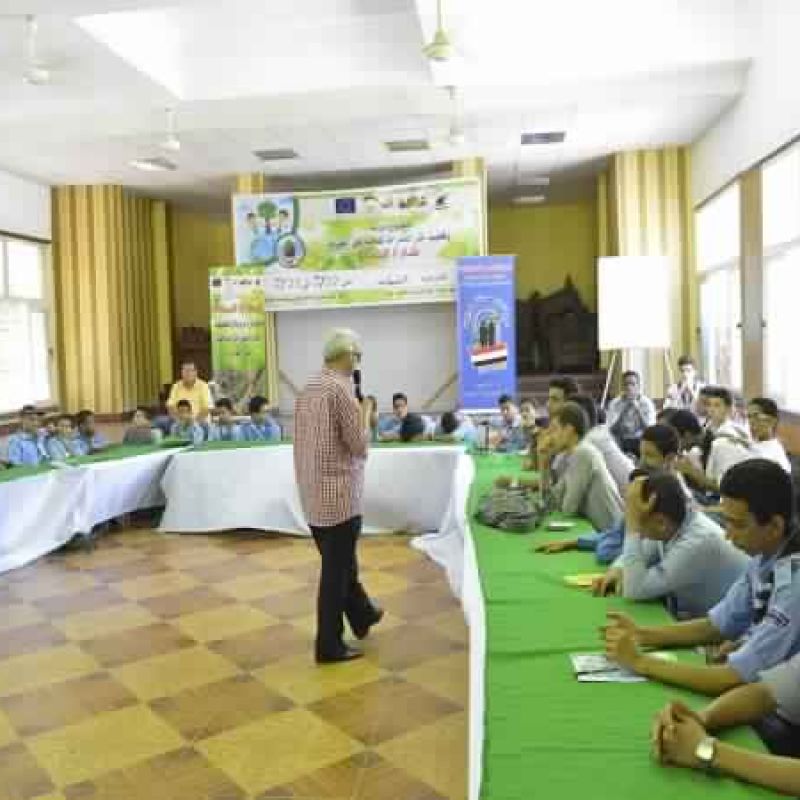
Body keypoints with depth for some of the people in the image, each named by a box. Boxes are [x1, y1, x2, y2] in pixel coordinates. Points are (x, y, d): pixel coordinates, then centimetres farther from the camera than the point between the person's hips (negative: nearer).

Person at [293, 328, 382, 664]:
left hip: (312, 492, 9)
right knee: (336, 568, 3)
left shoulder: (308, 388, 8)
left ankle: (362, 615, 40)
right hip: (338, 491, -9)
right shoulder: (341, 389, -17)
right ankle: (329, 645, 13)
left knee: (340, 560, 22)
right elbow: (360, 446, -15)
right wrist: (365, 413, -1)